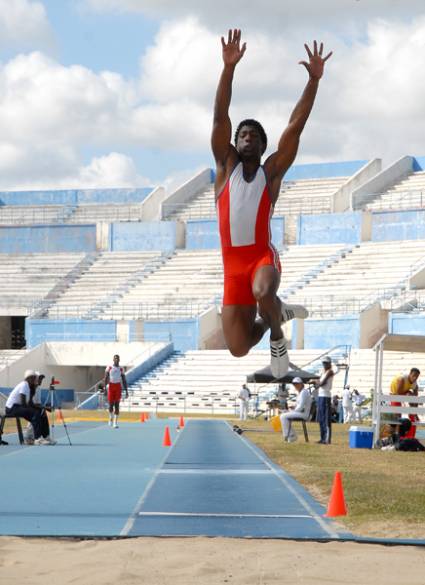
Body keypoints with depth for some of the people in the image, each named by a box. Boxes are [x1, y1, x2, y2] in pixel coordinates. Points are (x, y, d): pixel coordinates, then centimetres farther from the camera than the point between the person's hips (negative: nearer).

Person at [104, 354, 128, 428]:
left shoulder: (121, 369, 6)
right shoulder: (109, 368, 3)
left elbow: (124, 381, 8)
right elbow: (106, 378, 0)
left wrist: (126, 391, 3)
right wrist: (104, 388, -10)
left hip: (118, 387, 0)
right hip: (111, 387, 0)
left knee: (117, 404, -5)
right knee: (111, 404, 0)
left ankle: (115, 422, -4)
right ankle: (111, 418, 27)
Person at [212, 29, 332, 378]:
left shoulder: (272, 171, 7)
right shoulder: (226, 165, 11)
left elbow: (296, 126, 1)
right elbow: (220, 117, 1)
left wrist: (314, 80, -7)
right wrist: (229, 67, -9)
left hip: (263, 256, -2)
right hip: (233, 263, 3)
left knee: (263, 292, -39)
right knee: (239, 349, 0)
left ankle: (278, 337, -5)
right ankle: (277, 314, 32)